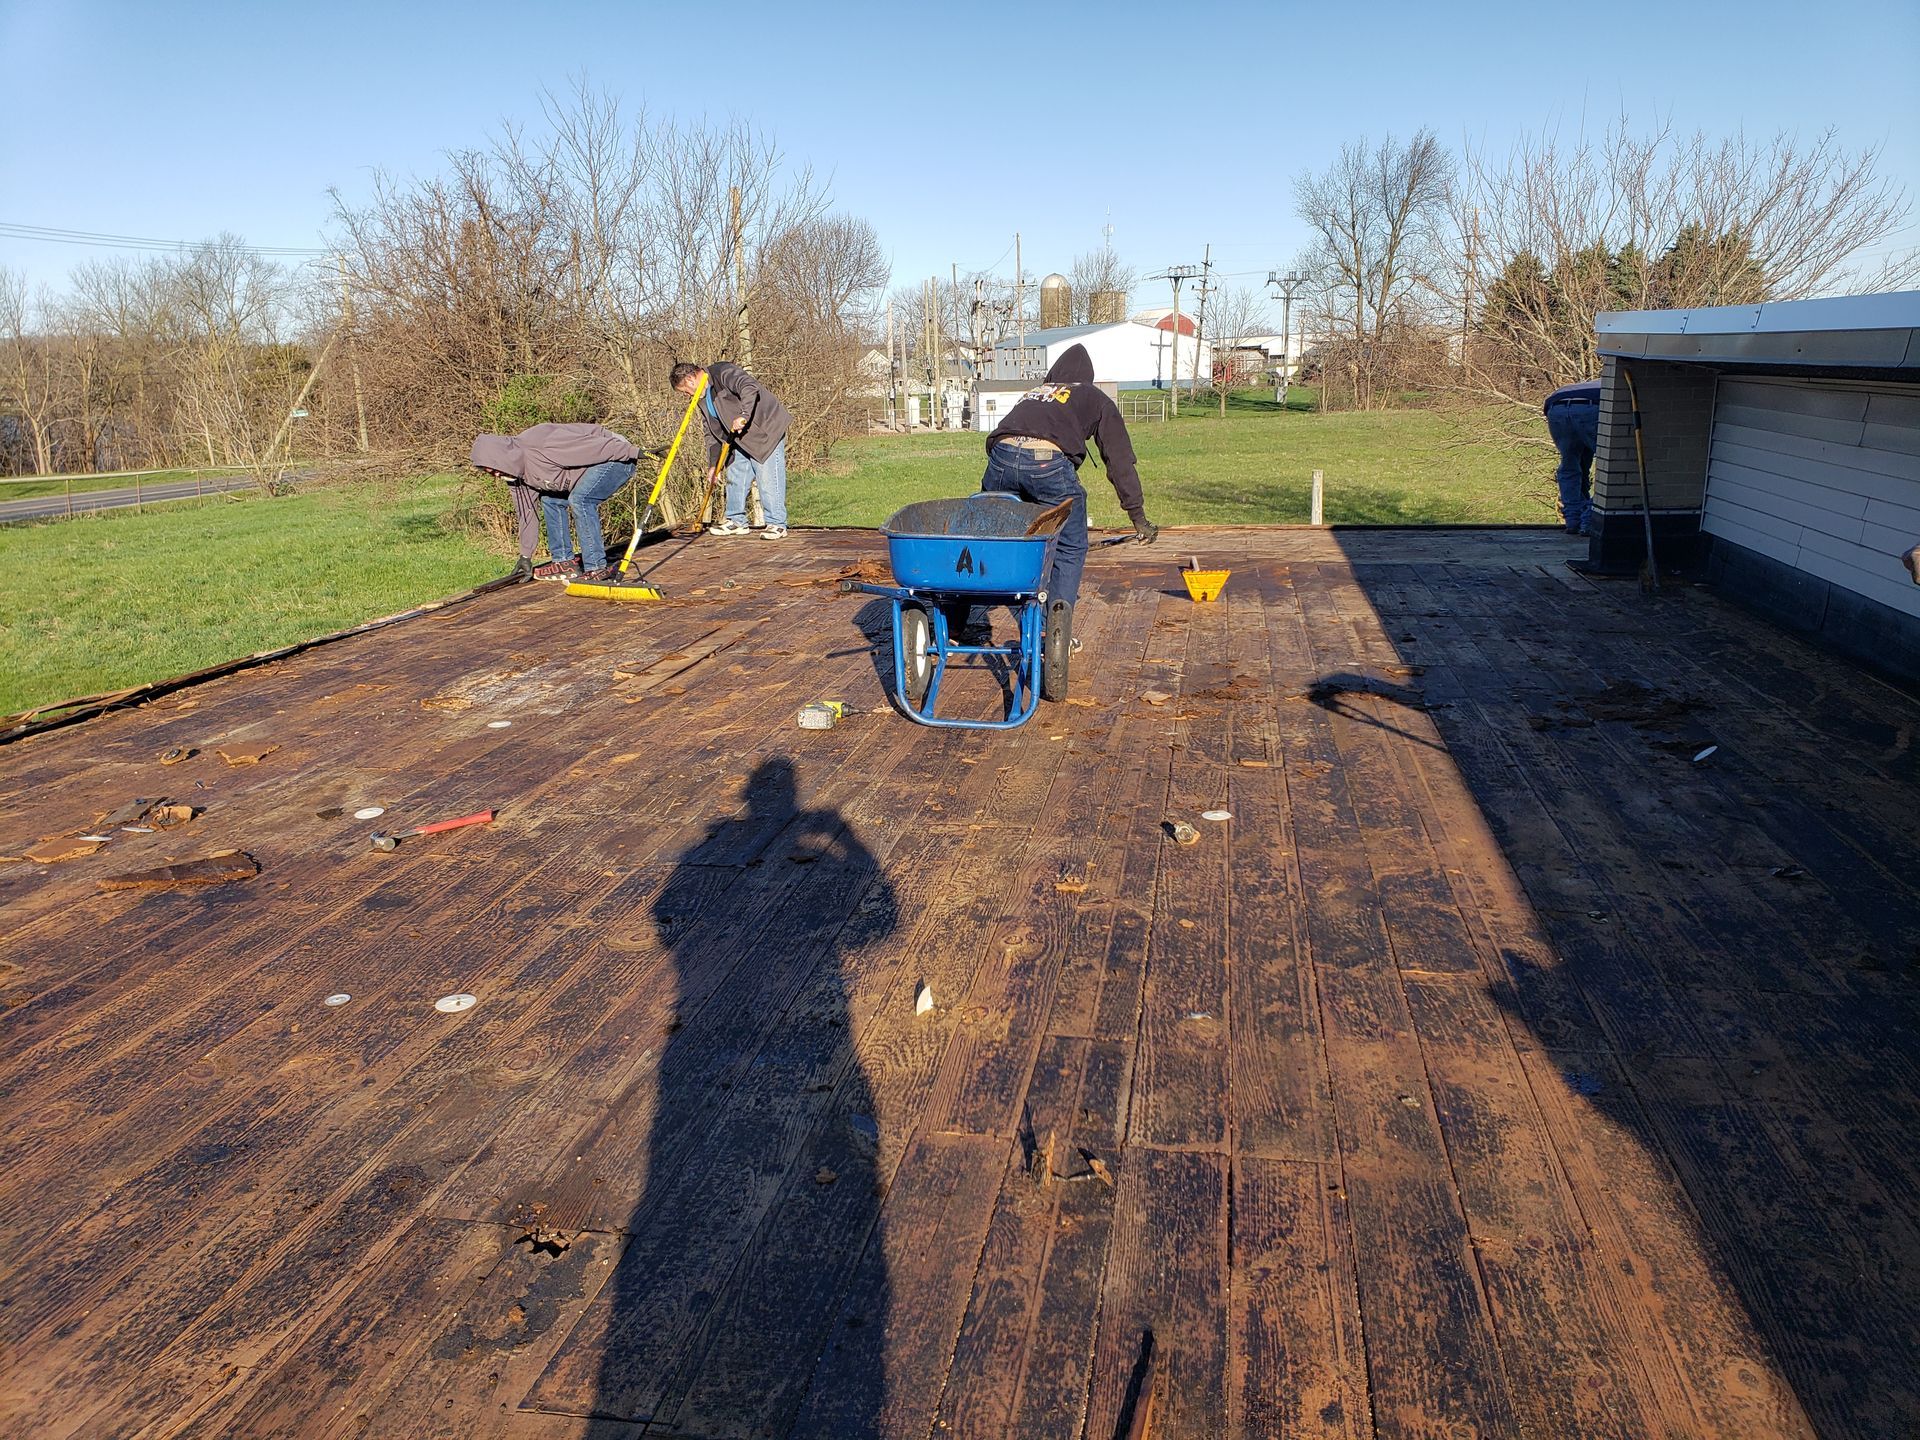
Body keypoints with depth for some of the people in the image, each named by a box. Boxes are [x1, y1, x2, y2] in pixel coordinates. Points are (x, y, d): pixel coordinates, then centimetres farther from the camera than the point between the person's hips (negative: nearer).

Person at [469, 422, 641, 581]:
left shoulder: (541, 447, -29)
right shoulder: (516, 472, 2)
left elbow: (593, 445, -27)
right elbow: (526, 512, 11)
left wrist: (633, 452, -21)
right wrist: (525, 556, 14)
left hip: (619, 456, -10)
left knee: (579, 499, -27)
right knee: (550, 500, 8)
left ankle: (597, 568, -22)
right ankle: (564, 561, 13)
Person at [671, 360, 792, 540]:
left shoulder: (724, 372, -16)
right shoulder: (704, 399, 13)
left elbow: (750, 388, -33)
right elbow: (712, 433, 16)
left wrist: (744, 415, -44)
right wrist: (712, 464, 11)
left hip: (766, 429, -10)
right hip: (742, 438, 10)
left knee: (768, 478, -12)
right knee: (734, 476, 11)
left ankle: (777, 524, -7)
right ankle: (736, 521, 22)